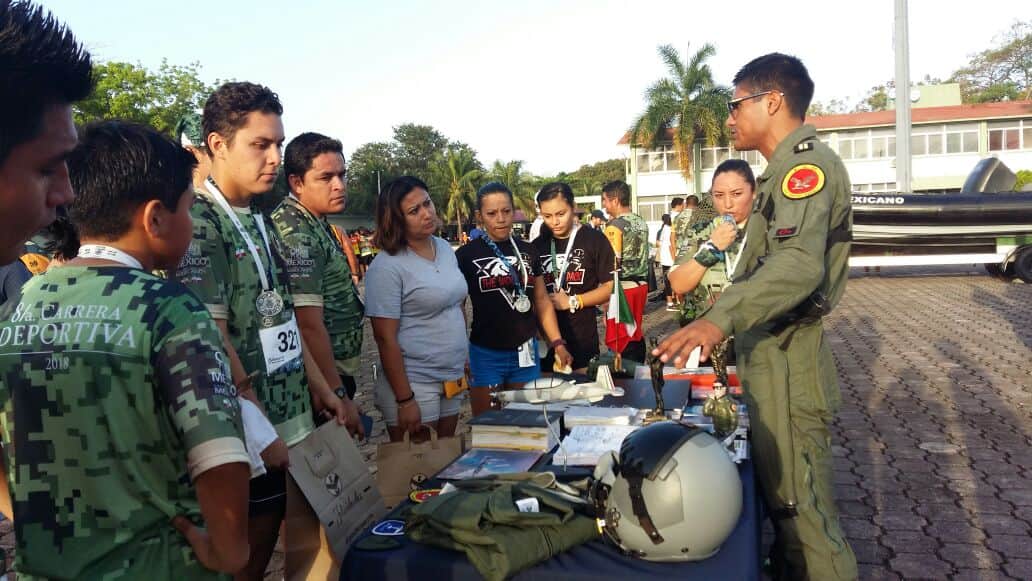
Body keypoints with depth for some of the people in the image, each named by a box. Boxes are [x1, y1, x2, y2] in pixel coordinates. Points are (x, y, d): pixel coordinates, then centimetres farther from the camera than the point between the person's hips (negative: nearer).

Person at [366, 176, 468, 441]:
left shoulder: (445, 248, 6)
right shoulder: (387, 267, -16)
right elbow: (385, 337, -17)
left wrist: (464, 355, 15)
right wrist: (404, 400, -18)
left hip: (453, 377, 7)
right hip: (414, 384, -7)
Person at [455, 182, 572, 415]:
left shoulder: (527, 251, 7)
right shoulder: (467, 255, -4)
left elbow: (542, 300, 11)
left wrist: (558, 343, 3)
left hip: (525, 353, 3)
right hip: (486, 355, -3)